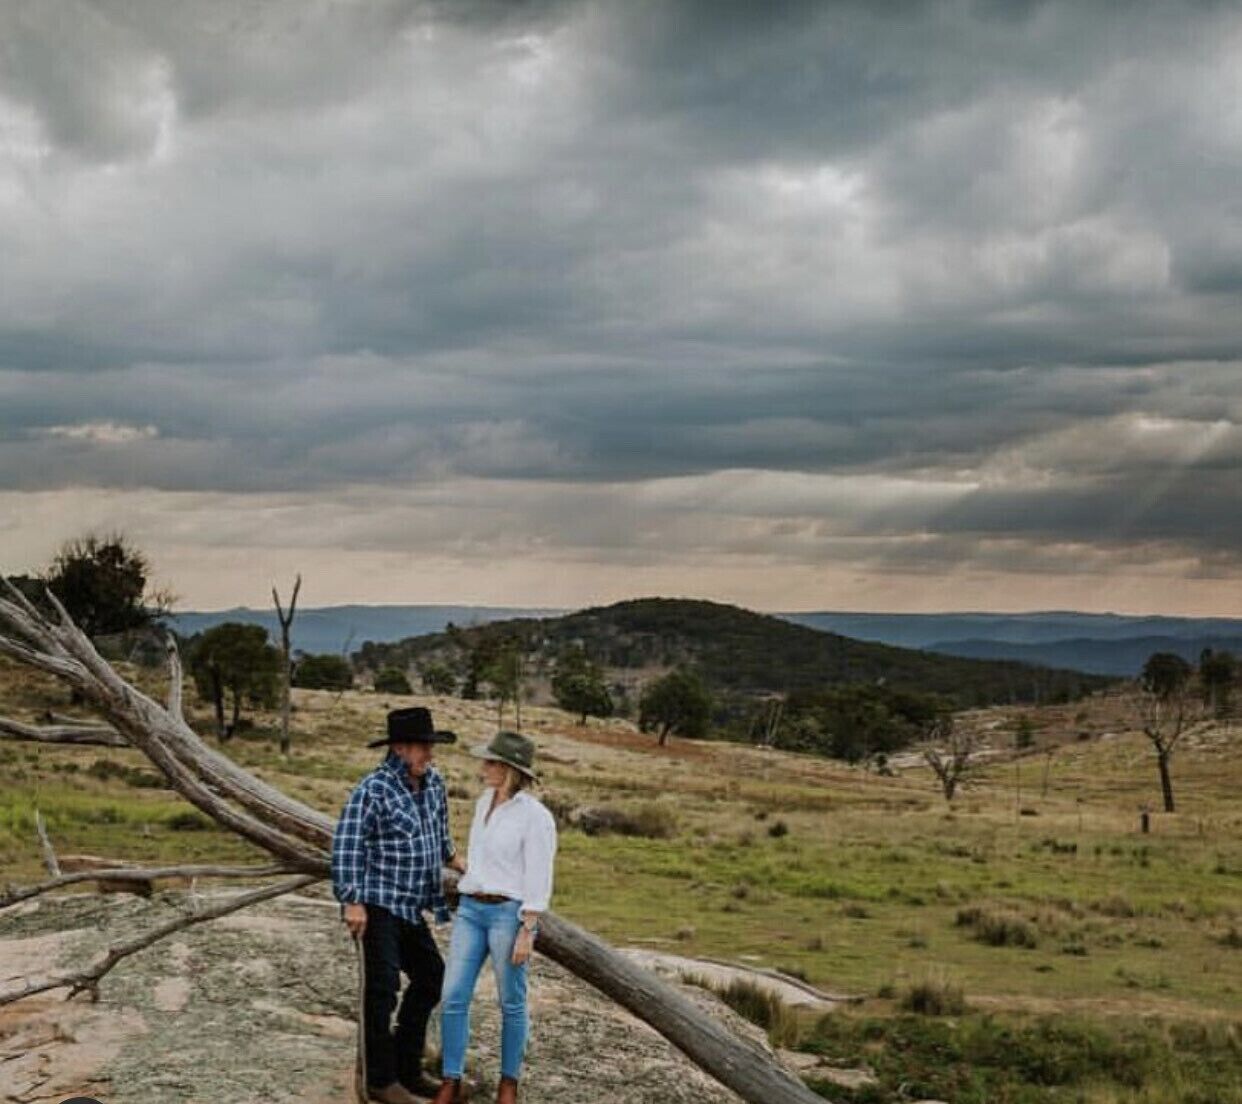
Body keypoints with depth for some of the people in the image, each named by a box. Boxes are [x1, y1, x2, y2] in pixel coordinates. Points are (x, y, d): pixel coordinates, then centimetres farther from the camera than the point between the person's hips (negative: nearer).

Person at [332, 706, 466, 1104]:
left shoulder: (432, 781, 7)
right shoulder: (373, 789, -16)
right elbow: (346, 846, -20)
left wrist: (451, 858, 38)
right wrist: (352, 902, -24)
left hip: (411, 907, 9)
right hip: (378, 904, -9)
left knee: (430, 977, 15)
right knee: (383, 986, -10)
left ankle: (408, 1069, 27)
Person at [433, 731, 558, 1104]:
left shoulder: (536, 816, -14)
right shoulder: (486, 801, 9)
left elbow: (539, 881, -14)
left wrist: (527, 933, -16)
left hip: (510, 915, -6)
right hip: (471, 911, 6)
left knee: (511, 1003, 7)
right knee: (453, 998, -1)